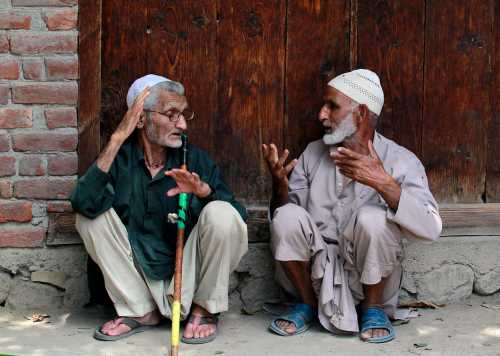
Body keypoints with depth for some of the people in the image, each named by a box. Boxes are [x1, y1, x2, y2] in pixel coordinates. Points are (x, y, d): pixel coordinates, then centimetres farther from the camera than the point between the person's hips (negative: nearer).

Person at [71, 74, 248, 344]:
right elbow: (84, 203, -26)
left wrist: (203, 190, -29)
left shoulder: (195, 160, -5)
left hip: (190, 278, -1)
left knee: (221, 214, -24)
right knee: (89, 217, -15)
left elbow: (238, 216, -10)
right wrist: (118, 138, -24)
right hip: (139, 275, 1)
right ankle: (138, 311, -4)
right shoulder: (120, 158, -6)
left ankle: (205, 309, -2)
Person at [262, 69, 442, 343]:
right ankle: (308, 303, 1)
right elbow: (282, 212, 4)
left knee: (373, 218, -29)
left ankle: (373, 308, -5)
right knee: (287, 217, -22)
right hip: (318, 272, 3)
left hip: (370, 279, -3)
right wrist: (280, 187, -18)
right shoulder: (313, 153, 4)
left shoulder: (399, 160, -8)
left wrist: (383, 183, -34)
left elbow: (431, 229, -22)